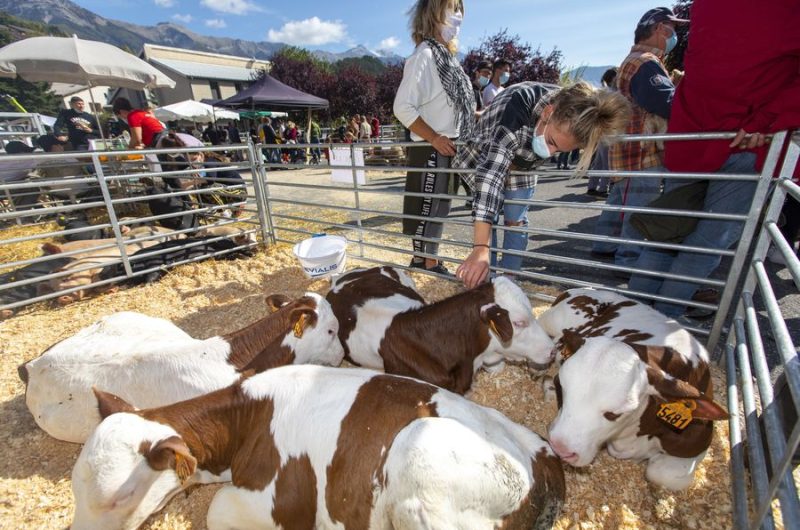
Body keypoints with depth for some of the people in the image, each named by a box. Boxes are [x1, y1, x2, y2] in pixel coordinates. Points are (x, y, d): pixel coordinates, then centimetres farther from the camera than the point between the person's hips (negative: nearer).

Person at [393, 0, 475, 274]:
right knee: (425, 210, -2)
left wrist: (479, 114, 13)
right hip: (431, 150, -9)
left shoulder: (446, 56, 16)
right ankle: (418, 263, 12)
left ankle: (431, 263, 27)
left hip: (448, 149, 9)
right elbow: (403, 107, -19)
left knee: (438, 210, 14)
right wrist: (435, 138, -21)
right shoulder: (424, 55, -11)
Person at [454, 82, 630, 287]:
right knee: (486, 217, -10)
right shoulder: (518, 109, -44)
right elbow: (490, 173, -53)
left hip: (520, 167, 4)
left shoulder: (571, 112, -25)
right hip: (482, 161, -4)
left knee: (516, 221, 2)